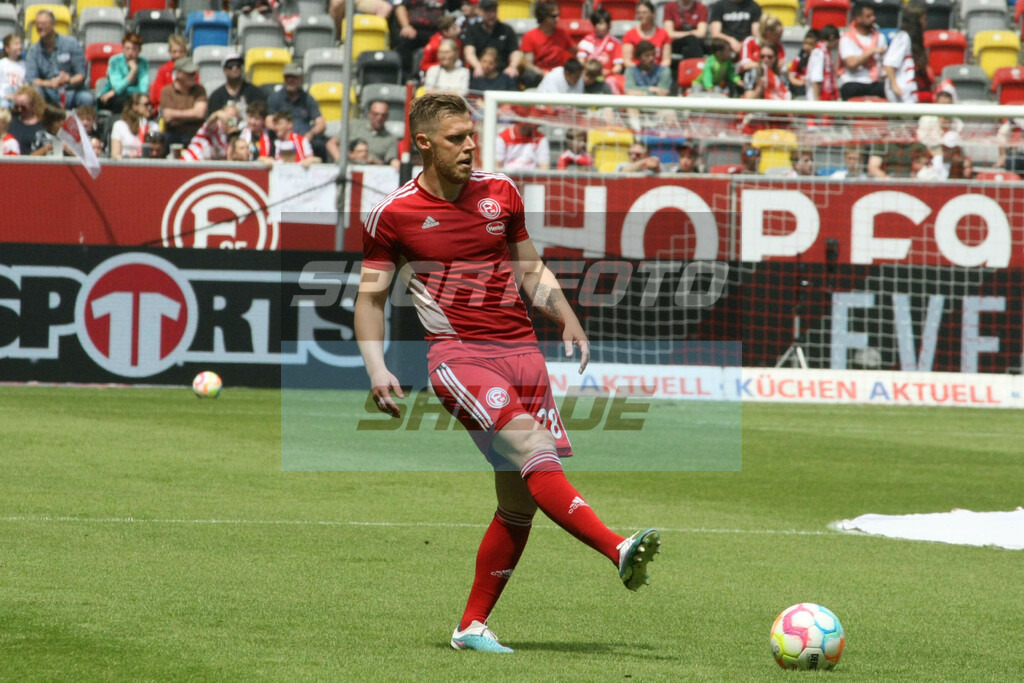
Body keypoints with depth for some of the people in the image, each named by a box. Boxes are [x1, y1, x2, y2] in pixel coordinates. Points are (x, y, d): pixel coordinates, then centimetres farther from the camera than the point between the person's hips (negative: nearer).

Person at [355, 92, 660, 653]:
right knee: (532, 452, -27)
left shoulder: (500, 193, 11)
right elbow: (371, 296, 7)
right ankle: (618, 550, -42)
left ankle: (472, 627, 11)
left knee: (520, 499, 1)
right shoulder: (393, 215, 0)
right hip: (458, 353, -5)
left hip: (521, 349, 5)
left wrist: (567, 319, 7)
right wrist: (376, 369, -5)